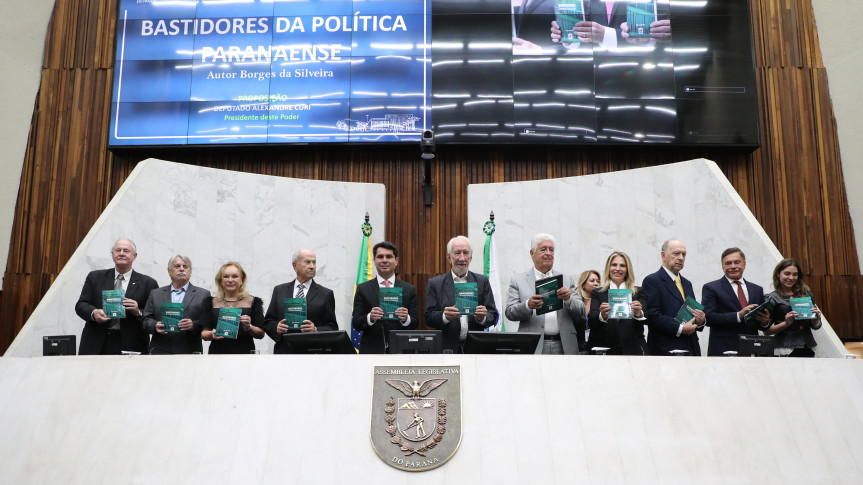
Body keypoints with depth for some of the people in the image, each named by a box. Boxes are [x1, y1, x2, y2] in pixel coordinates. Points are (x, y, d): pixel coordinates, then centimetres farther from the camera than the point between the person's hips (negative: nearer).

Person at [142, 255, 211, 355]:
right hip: (160, 352, 2)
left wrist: (194, 325, -18)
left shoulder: (203, 294, 8)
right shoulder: (155, 294, 16)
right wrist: (155, 326, -10)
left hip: (189, 352, -2)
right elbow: (146, 320, 11)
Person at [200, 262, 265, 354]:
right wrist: (212, 334, -10)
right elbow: (203, 334, 10)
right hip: (218, 352, 1)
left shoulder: (253, 302, 7)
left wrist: (249, 327, -12)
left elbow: (261, 334, 6)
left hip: (244, 352, -1)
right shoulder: (212, 302, 11)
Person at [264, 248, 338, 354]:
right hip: (284, 352, 2)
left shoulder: (326, 294, 5)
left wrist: (316, 330, -17)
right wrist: (276, 328, -9)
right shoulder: (279, 290, 12)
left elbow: (333, 328, 2)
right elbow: (267, 321, 12)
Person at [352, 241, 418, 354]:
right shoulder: (363, 289, 4)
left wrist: (406, 319, -18)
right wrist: (370, 318, -21)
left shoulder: (409, 289, 5)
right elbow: (356, 324, -1)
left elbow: (415, 324, 3)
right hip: (371, 350, -1)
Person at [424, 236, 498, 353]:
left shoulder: (482, 281, 11)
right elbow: (429, 318, 2)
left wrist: (483, 318, -14)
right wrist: (445, 316, -18)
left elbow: (493, 315, 7)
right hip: (447, 348, -1)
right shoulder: (435, 283, 7)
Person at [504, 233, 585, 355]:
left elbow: (580, 311, 10)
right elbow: (510, 313, -1)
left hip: (563, 346, 3)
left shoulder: (566, 279, 14)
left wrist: (568, 299, -11)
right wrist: (528, 305, -20)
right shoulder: (518, 280, 7)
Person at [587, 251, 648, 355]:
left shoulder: (638, 292, 12)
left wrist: (639, 314, -25)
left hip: (633, 350, 1)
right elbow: (591, 320, -3)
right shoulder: (598, 293, 11)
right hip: (605, 349, 0)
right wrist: (602, 316, -26)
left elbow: (647, 318, -2)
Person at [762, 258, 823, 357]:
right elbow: (766, 331, -2)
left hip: (808, 348, 3)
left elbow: (815, 326, 17)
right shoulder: (772, 298, 2)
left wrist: (816, 318, -3)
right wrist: (786, 323, -15)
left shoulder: (806, 294, 13)